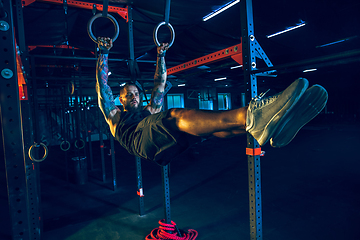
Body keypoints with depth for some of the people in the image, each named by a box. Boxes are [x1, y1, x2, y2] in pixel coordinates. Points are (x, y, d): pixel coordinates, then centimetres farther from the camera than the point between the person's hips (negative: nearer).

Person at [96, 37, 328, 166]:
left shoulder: (149, 110, 41)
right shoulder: (115, 116, 31)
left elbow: (160, 85, 40)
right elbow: (102, 84, 23)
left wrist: (161, 56, 41)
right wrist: (104, 52, 23)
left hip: (167, 148, 5)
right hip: (141, 139, -5)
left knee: (212, 123, -22)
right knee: (177, 115, -34)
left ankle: (258, 120, -48)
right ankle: (251, 117, -57)